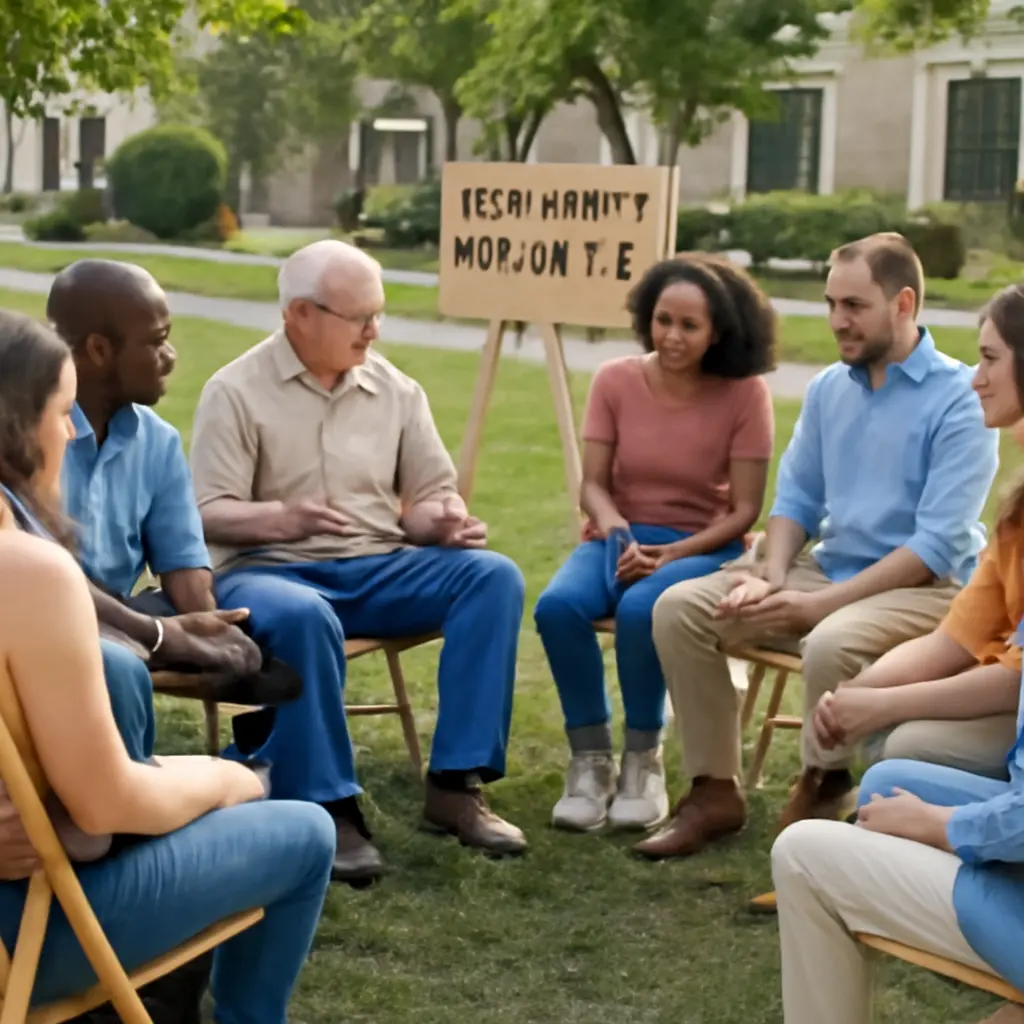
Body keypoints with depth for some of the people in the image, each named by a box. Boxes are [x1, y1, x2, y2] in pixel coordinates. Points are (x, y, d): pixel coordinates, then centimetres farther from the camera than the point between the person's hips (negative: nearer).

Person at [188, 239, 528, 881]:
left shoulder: (396, 389, 9)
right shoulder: (236, 391, -4)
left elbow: (432, 496, 11)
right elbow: (209, 513, -10)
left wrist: (444, 521, -15)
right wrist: (281, 519, -31)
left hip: (377, 568, 5)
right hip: (268, 570, -5)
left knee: (494, 575, -20)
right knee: (302, 617, -41)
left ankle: (455, 783, -21)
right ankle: (328, 808, -30)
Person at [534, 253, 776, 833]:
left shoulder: (745, 393, -9)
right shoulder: (616, 381, -2)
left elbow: (745, 510, -7)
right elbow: (593, 484, 1)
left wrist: (672, 554, -19)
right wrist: (616, 532, -20)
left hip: (704, 546, -3)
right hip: (621, 535, 3)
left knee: (640, 610, -35)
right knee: (558, 606, -29)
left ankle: (644, 759, -12)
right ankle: (591, 757, -11)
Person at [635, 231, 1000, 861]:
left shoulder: (960, 400, -14)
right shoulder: (828, 388, 7)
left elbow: (937, 545, -20)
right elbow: (796, 498, 12)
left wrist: (819, 604, -23)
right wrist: (772, 577, -9)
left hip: (927, 589, -7)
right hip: (828, 570, 7)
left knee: (833, 643, -38)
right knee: (680, 608, -10)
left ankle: (822, 794, -13)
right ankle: (716, 790, -4)